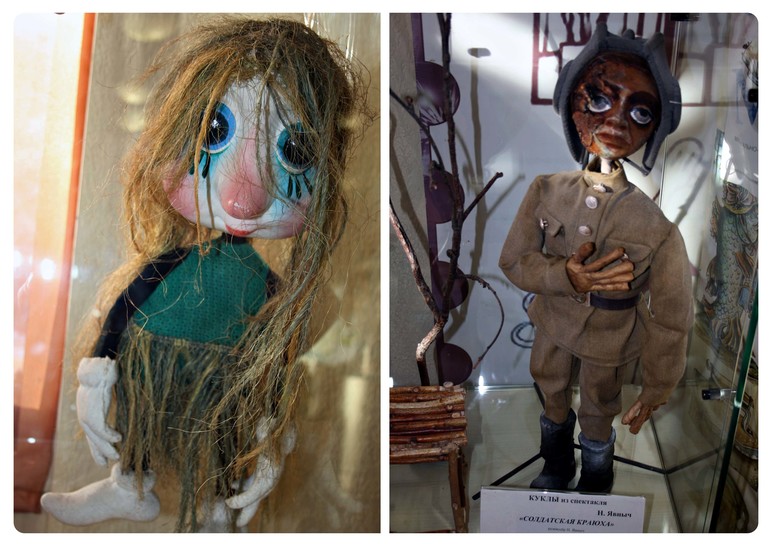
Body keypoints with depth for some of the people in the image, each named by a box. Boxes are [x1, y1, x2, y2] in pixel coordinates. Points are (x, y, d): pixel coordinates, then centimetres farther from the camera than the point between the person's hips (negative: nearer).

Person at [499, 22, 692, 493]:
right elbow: (513, 262, -11)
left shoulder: (658, 227, -29)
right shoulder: (547, 193, -21)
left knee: (597, 421, 23)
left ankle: (595, 486, 55)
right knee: (554, 405, 28)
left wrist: (657, 389, -8)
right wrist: (566, 278, -30)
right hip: (553, 329, 3)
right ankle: (556, 470, 59)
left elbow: (671, 321, -18)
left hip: (610, 345, -3)